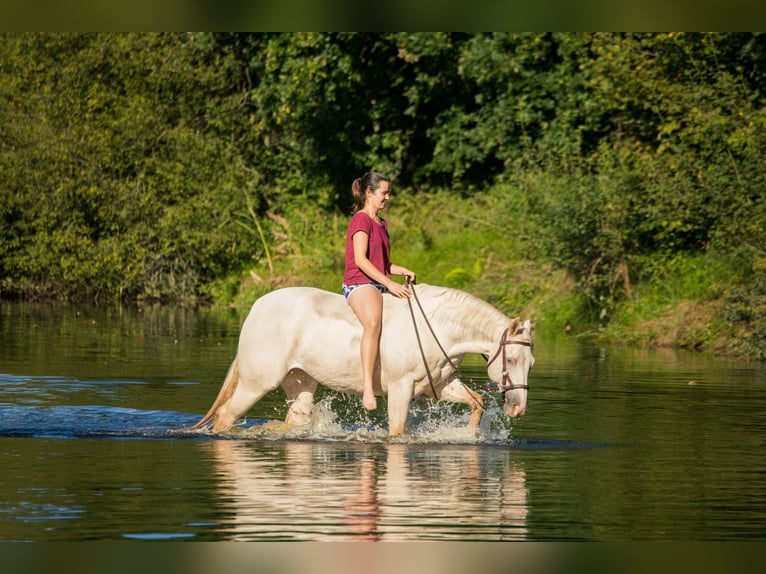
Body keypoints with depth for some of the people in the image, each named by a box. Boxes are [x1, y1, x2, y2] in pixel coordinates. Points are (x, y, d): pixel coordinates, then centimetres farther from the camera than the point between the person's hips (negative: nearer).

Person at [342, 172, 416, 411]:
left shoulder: (381, 224, 23)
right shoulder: (361, 220, -6)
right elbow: (360, 260, -16)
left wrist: (402, 270, 6)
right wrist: (389, 283, -21)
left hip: (379, 285, 10)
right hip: (359, 283, -10)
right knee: (373, 323, -37)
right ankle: (367, 387, -47)